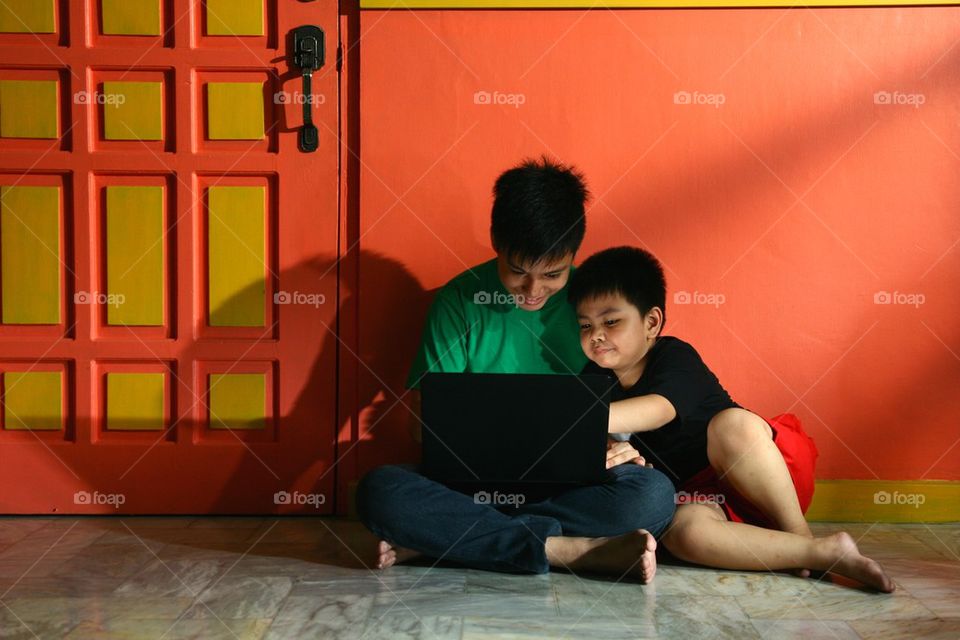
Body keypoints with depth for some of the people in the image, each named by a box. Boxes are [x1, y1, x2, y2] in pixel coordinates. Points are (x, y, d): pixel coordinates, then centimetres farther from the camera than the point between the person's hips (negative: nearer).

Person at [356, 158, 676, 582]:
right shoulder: (460, 300, -2)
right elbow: (426, 417, -2)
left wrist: (616, 447, -15)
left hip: (573, 484, 1)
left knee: (654, 493, -30)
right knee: (379, 491, -29)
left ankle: (439, 537, -24)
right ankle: (577, 550, -29)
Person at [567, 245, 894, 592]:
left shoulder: (675, 357, -14)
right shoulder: (594, 379, 5)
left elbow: (658, 410, -35)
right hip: (702, 493, 4)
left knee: (730, 423, -38)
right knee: (683, 532, -34)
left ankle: (801, 535, -20)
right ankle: (828, 552, -26)